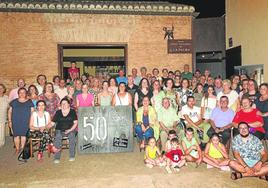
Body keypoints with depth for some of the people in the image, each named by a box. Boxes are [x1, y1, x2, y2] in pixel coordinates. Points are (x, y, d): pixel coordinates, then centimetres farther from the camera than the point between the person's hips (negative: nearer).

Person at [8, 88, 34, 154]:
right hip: (15, 122, 1)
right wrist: (9, 121, 4)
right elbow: (10, 111, 10)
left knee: (24, 135, 1)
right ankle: (17, 149, 14)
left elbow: (32, 112, 5)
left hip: (25, 122, -1)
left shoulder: (29, 102, 5)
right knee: (16, 135, 1)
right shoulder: (14, 102, 8)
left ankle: (22, 148, 14)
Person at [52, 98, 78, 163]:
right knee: (57, 137, -27)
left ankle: (72, 156, -16)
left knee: (72, 136, -29)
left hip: (70, 130, -1)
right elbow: (52, 123, 3)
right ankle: (57, 158, -17)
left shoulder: (72, 111, 2)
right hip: (60, 130, 1)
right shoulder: (58, 112, 6)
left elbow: (75, 123, -2)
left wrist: (70, 130, -15)